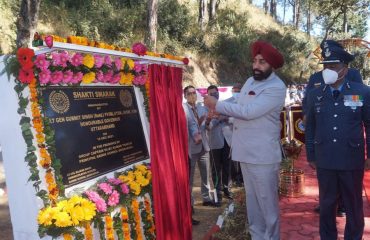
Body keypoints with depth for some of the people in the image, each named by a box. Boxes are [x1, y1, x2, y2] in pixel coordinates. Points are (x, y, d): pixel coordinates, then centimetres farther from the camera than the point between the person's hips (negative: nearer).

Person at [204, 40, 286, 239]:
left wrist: (217, 105, -15)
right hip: (246, 151, 8)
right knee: (252, 200, 18)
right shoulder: (250, 81, 12)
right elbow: (239, 109, 17)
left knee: (267, 202, 2)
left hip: (262, 155, -8)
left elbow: (248, 111, -23)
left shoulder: (276, 87, -15)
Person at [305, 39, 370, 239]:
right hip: (324, 161, 2)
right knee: (326, 204, 15)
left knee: (353, 206, 15)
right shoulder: (314, 95, 2)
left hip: (352, 161, -1)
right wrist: (311, 155, 8)